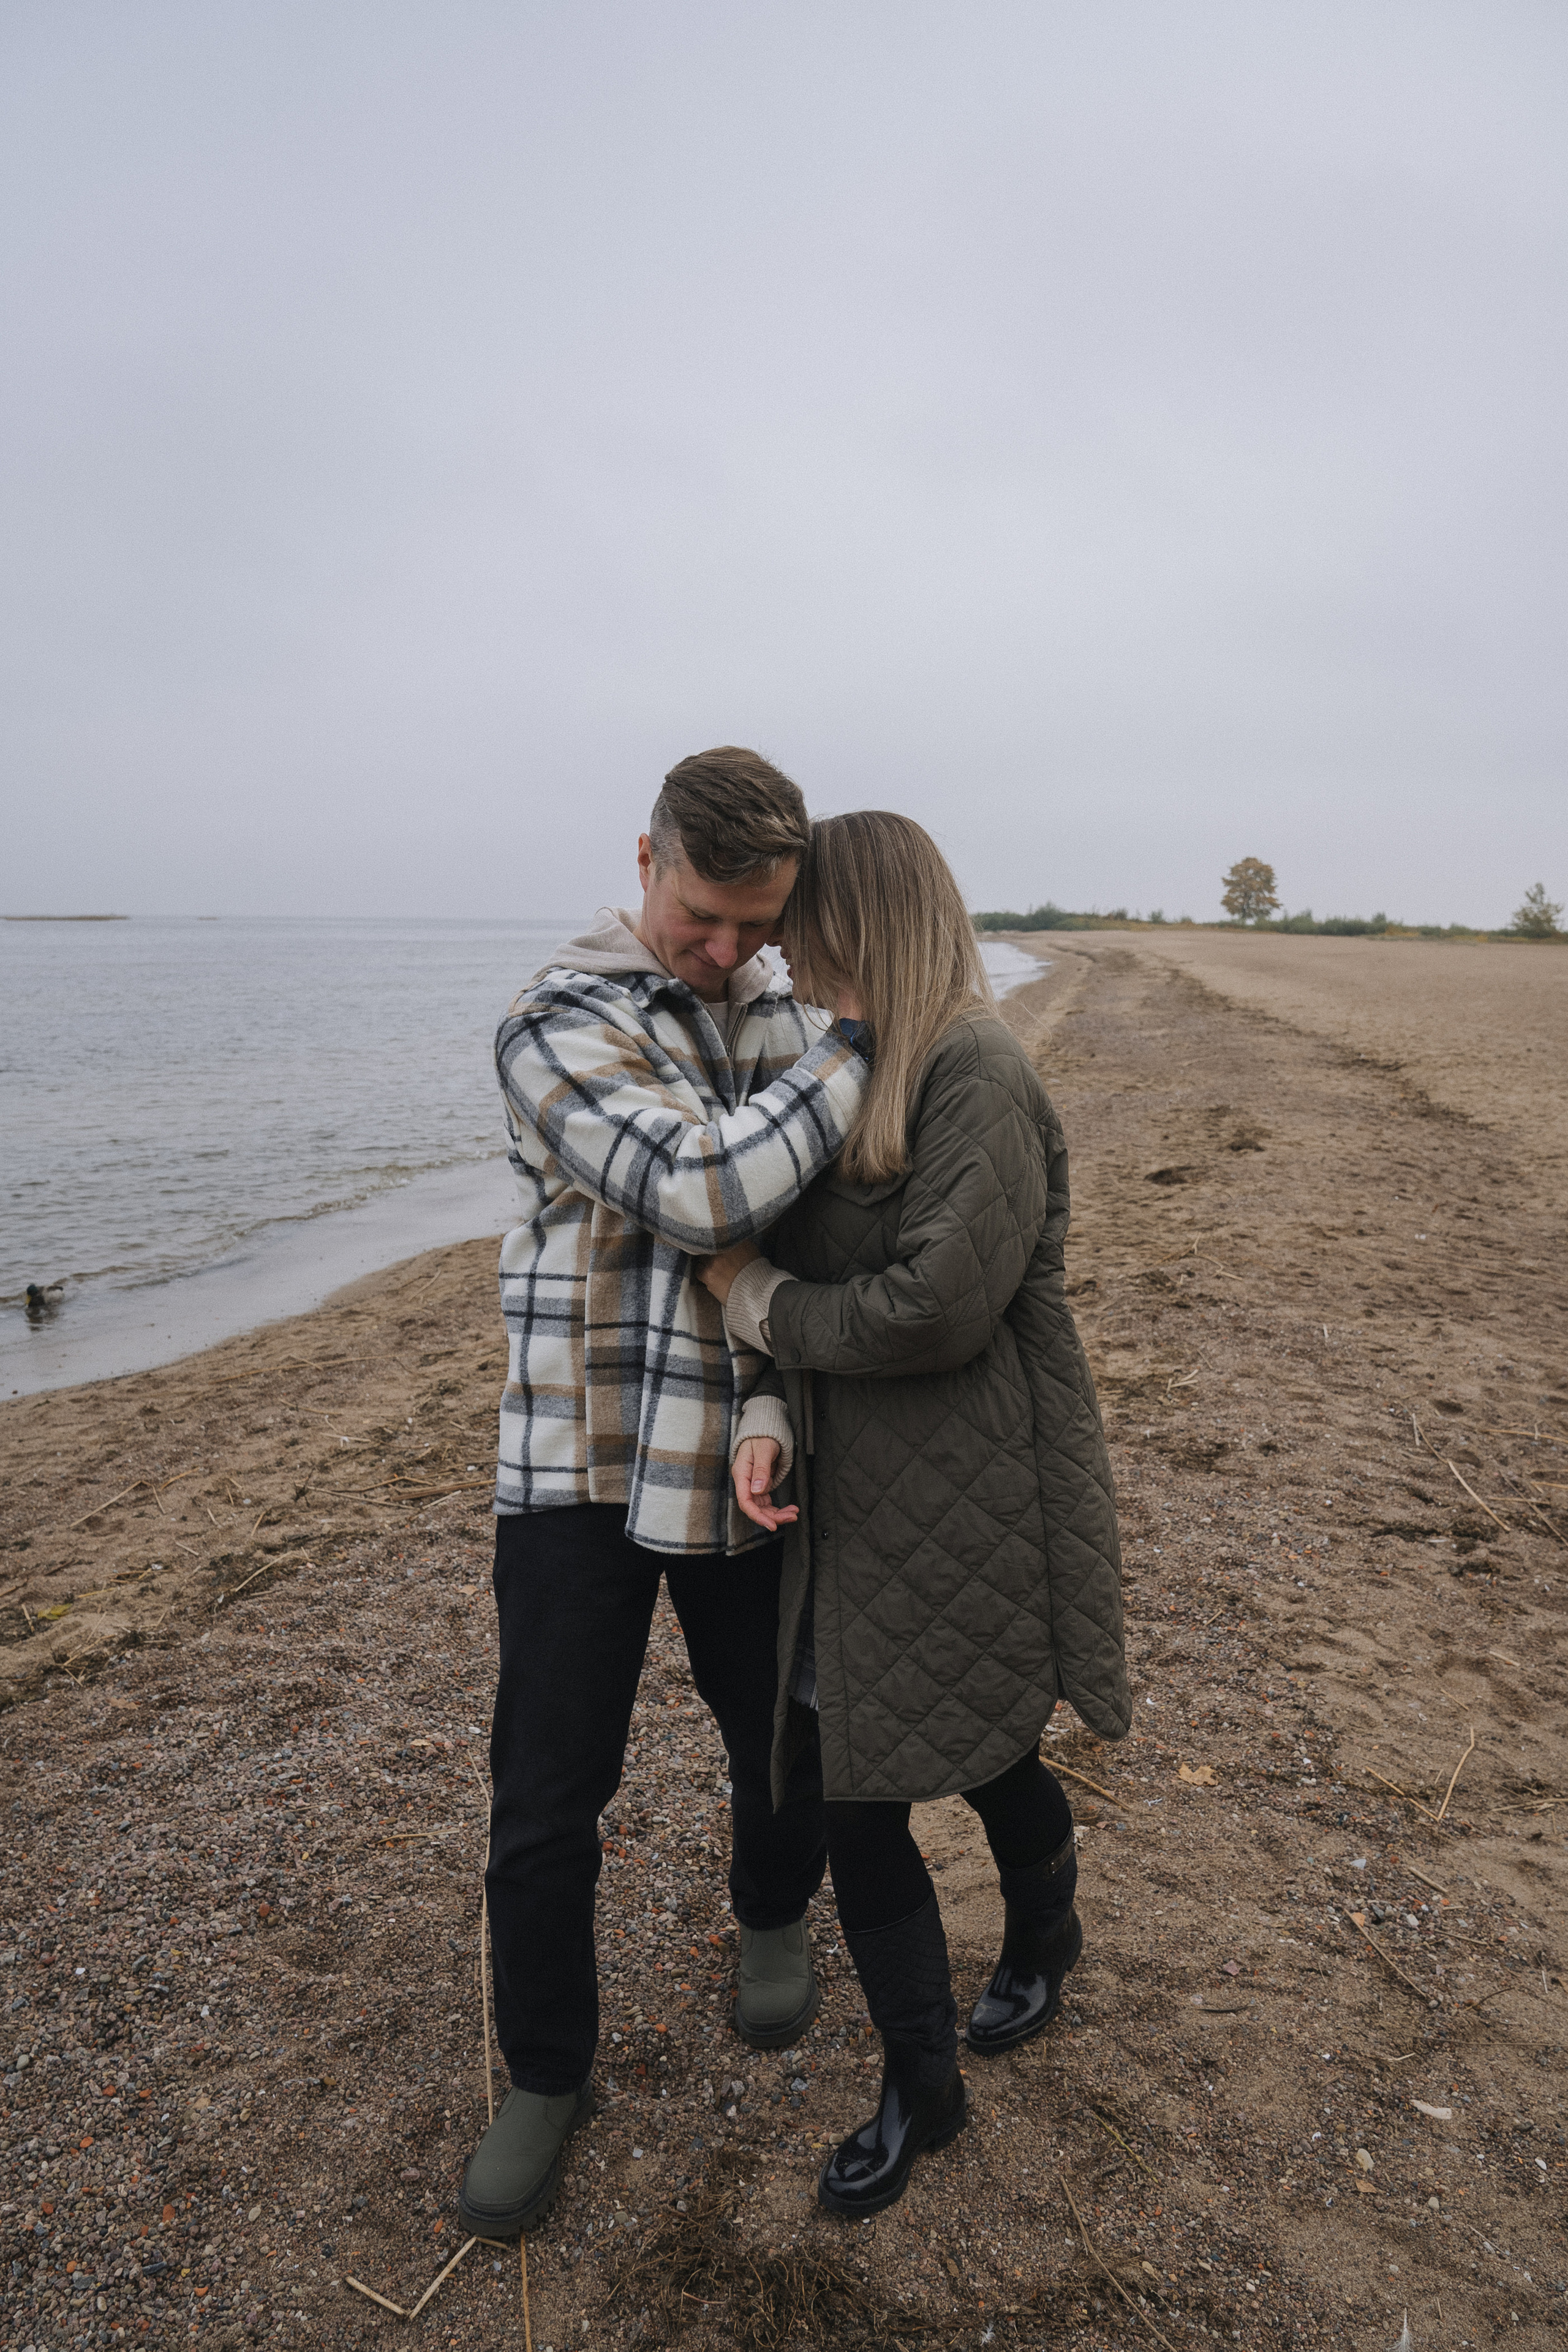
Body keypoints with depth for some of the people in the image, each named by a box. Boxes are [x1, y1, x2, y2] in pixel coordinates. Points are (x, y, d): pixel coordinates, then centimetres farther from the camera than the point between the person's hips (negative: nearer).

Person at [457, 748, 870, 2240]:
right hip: (581, 1467, -4)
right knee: (548, 1795, 5)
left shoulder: (779, 1013, 6)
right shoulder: (558, 1025, -14)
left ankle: (772, 1919, 50)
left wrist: (780, 1407, -6)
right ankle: (546, 2075, 31)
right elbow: (700, 1190, -28)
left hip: (741, 1464, 5)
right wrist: (859, 1049, -20)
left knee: (787, 1742, 17)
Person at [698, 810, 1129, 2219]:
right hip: (855, 1506, 7)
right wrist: (770, 1415, -9)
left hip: (973, 1509, -7)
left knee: (989, 1763, 16)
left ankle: (1045, 1937, 51)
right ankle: (922, 2088, 37)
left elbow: (937, 1307, -26)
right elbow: (814, 1280, 8)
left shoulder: (979, 1079, -18)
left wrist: (763, 1302, -12)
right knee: (855, 1799, 13)